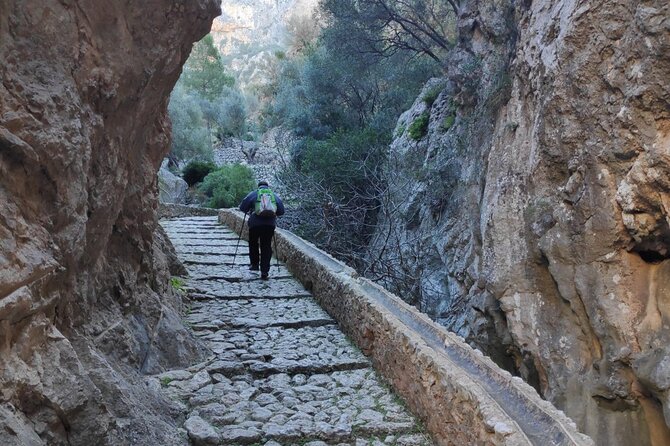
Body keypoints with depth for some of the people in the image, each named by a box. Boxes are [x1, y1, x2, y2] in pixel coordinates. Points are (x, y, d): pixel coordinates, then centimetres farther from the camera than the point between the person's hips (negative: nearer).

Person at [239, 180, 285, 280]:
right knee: (266, 247, 6)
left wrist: (249, 210, 24)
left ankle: (254, 264, 25)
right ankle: (265, 272, 3)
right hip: (270, 224, 1)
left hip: (255, 223, -1)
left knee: (253, 244, 22)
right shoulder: (274, 195, 13)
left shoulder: (253, 194, 8)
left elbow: (242, 207, 4)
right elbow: (281, 211, 9)